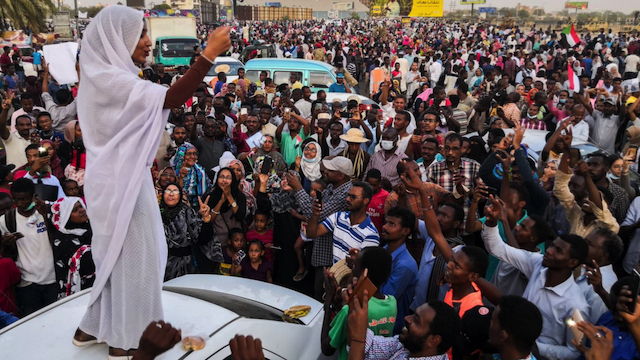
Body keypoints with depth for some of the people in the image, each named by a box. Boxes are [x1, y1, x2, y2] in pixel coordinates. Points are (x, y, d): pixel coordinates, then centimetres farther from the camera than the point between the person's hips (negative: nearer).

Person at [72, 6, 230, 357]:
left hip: (122, 178, 10)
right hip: (120, 182, -10)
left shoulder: (107, 77, 12)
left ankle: (94, 326, 34)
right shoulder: (109, 79, -20)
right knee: (131, 256, 3)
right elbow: (170, 98, -31)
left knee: (117, 255, 20)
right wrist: (209, 54, -30)